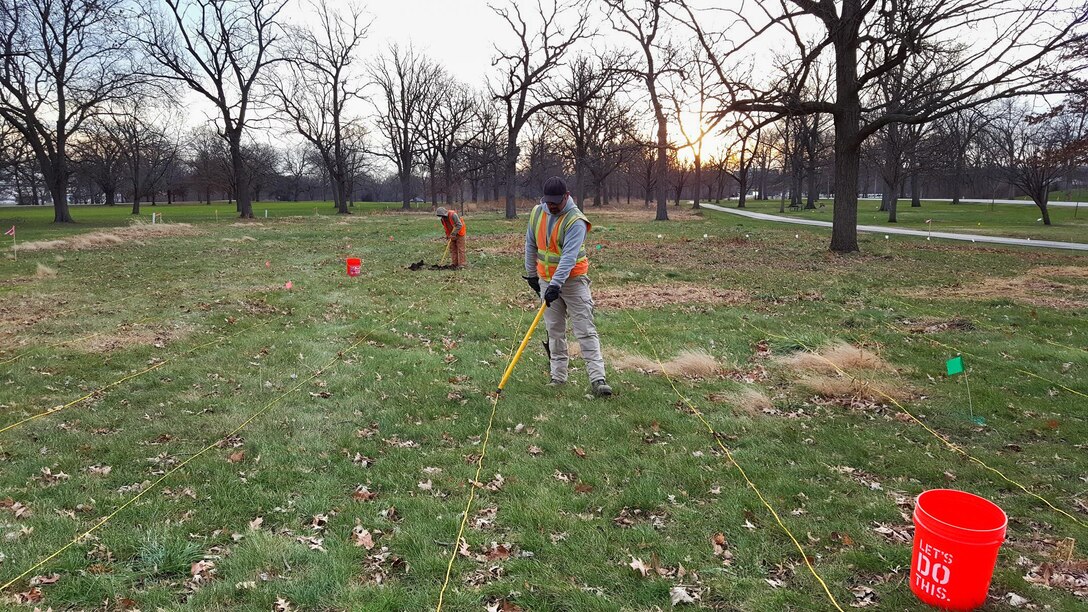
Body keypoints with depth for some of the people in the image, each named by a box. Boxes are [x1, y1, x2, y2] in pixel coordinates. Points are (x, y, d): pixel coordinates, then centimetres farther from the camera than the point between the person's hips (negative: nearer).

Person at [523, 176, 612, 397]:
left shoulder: (575, 221, -20)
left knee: (585, 329, -8)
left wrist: (556, 284, -38)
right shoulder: (537, 213, 1)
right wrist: (531, 273, 17)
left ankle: (597, 379, -10)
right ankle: (558, 376, 18)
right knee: (555, 331, 10)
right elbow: (531, 245, 13)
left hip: (573, 280, -6)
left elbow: (569, 256, -29)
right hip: (546, 280, 6)